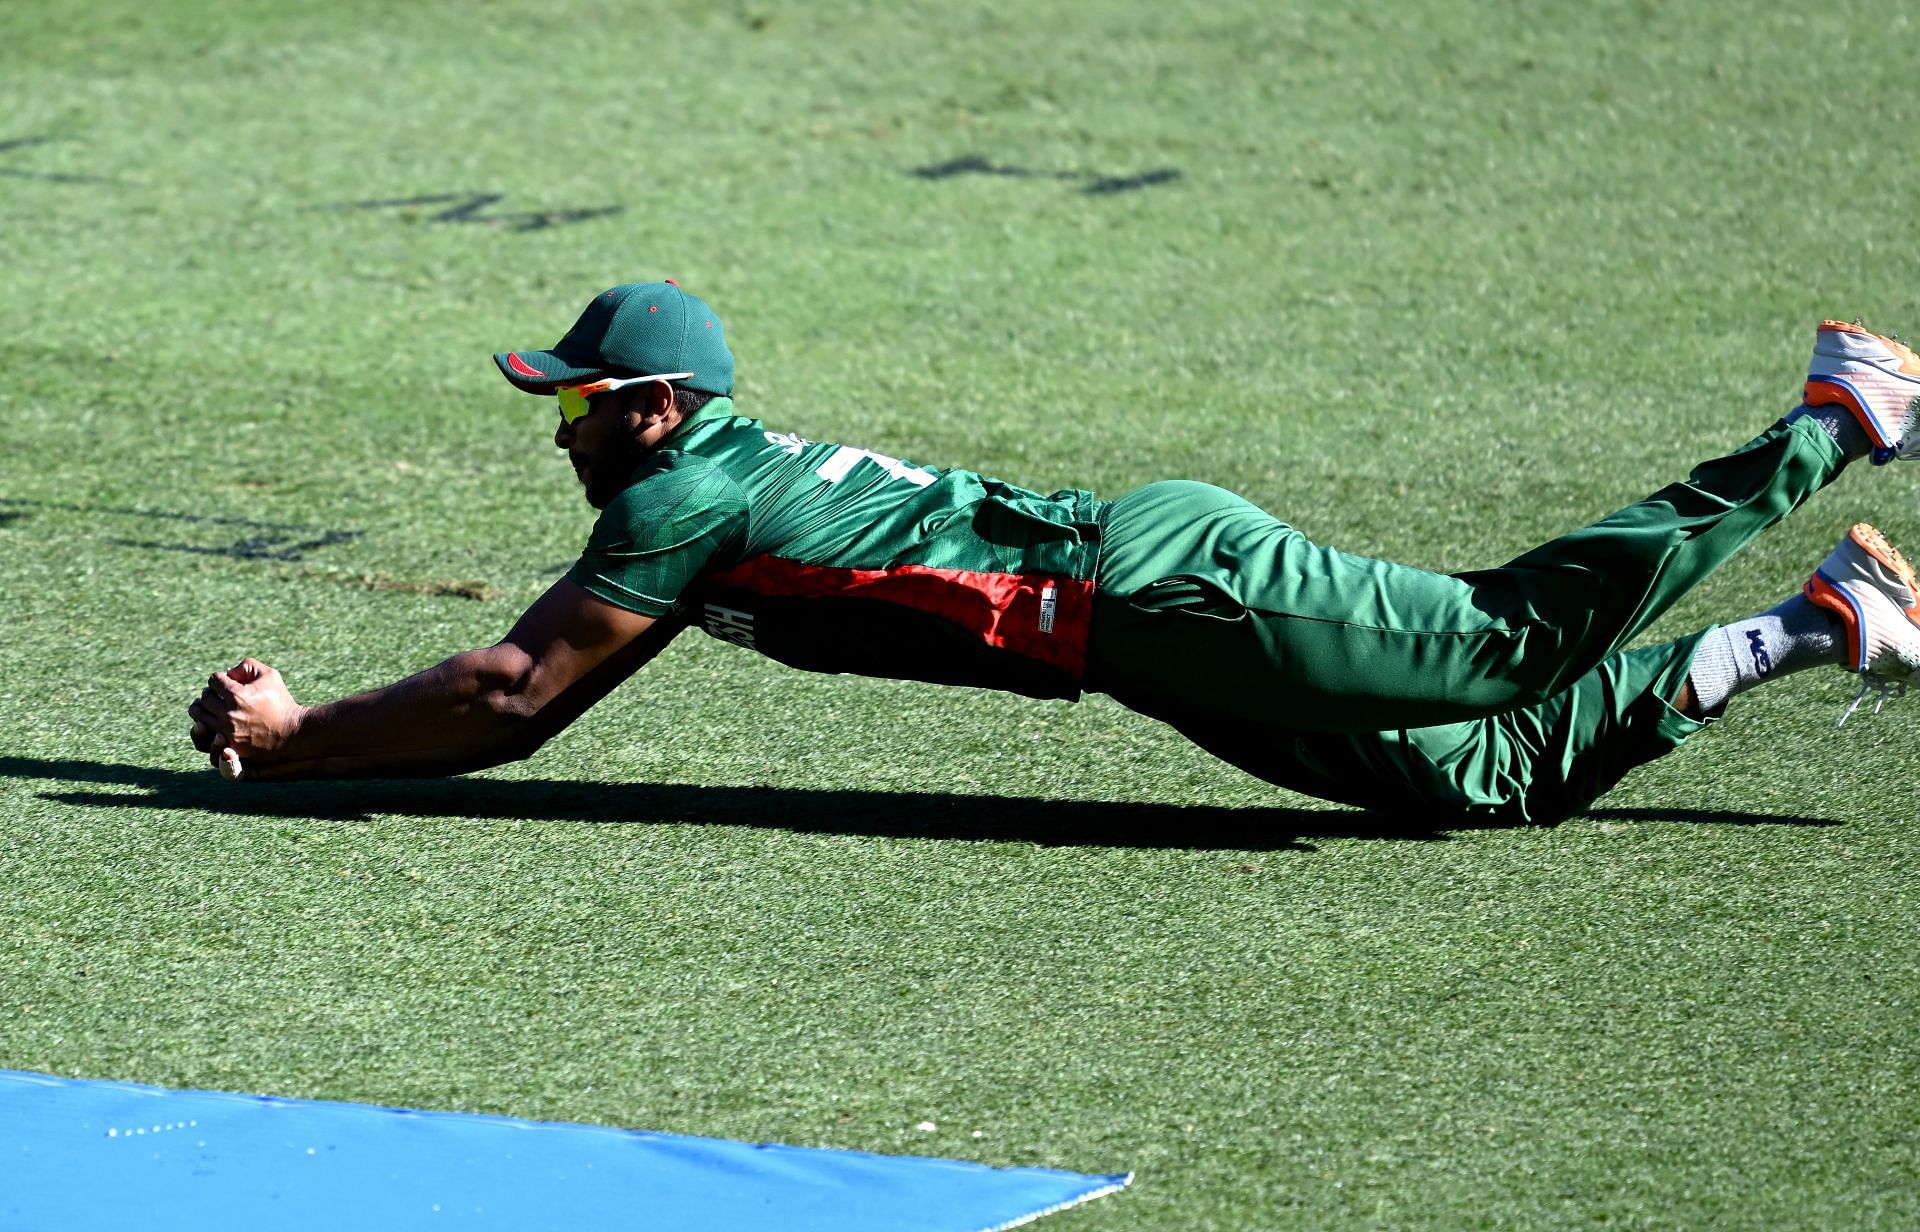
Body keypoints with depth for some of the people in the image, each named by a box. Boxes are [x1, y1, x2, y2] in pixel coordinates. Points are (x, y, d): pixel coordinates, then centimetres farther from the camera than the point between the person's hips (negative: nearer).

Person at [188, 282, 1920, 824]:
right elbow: (532, 682, 27)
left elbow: (513, 697, -11)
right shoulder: (730, 468, 20)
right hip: (1149, 559, 8)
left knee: (1517, 642, -11)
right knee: (1494, 776, 8)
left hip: (1159, 584, -8)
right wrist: (304, 721, 22)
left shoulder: (684, 499, -7)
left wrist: (297, 745, -3)